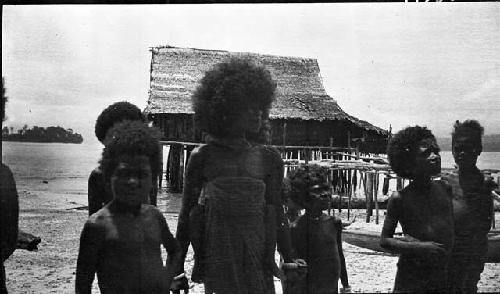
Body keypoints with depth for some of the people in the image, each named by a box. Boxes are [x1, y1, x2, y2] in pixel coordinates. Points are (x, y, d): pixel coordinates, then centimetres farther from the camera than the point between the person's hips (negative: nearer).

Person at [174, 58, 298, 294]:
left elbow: (277, 212, 10)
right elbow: (186, 214, 3)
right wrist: (177, 268, 3)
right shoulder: (202, 157, -2)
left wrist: (289, 261, 10)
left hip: (257, 258, 2)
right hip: (217, 263, -2)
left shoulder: (268, 159, 4)